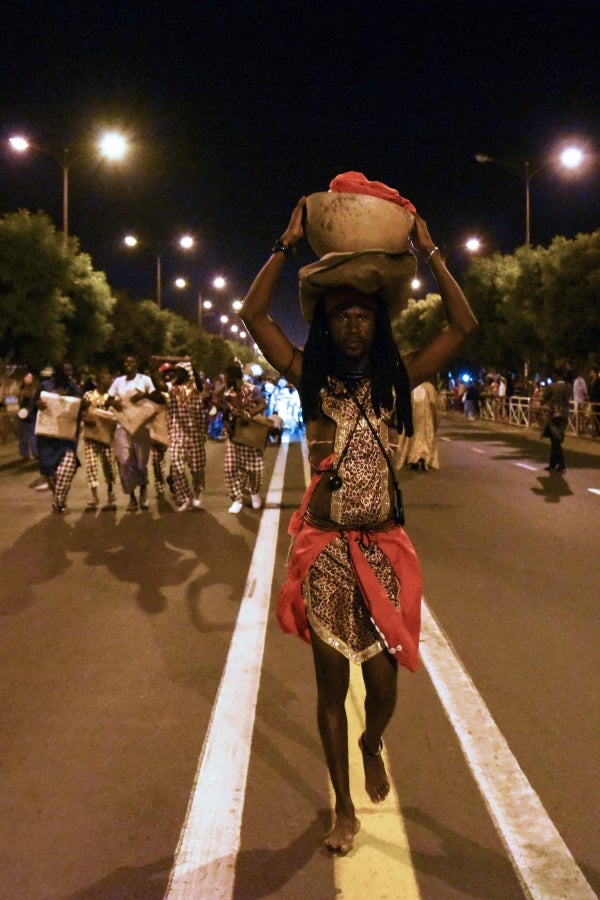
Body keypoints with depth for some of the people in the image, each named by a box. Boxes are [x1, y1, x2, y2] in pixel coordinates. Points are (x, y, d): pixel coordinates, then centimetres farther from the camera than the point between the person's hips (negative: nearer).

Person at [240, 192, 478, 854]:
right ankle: (344, 807, 28)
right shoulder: (311, 379, -1)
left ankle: (372, 745, 44)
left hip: (383, 548, 1)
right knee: (331, 682, 8)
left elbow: (463, 325, 0)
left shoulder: (395, 380, 3)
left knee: (383, 681, 6)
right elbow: (253, 314, -9)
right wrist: (288, 244, -7)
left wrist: (428, 252, 0)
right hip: (326, 549, -1)